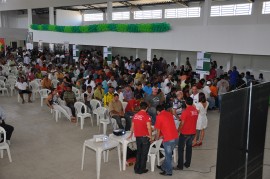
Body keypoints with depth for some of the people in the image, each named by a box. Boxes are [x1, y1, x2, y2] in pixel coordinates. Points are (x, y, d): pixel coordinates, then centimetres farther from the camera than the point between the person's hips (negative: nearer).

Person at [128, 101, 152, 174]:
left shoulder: (135, 115, 5)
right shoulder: (147, 116, -13)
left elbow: (132, 126, 15)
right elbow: (149, 127, -19)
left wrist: (131, 134, 29)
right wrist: (150, 136, -7)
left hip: (137, 137, 5)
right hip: (145, 137, -5)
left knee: (138, 152, 18)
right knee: (144, 154, 7)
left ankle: (136, 168, 22)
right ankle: (141, 170, 13)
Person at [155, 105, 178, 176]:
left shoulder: (159, 117, -7)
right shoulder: (169, 114, 13)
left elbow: (158, 130, 1)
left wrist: (157, 138, 19)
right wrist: (163, 135, 31)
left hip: (168, 139, -7)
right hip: (175, 137, 7)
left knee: (168, 155, 8)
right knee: (168, 154, 21)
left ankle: (169, 171, 20)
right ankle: (164, 167, 36)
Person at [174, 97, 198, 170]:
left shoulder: (185, 112, -19)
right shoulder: (196, 111, 0)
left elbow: (182, 123, -16)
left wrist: (178, 130, -2)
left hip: (185, 133, -6)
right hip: (193, 132, 6)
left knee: (181, 149, 4)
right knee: (189, 147, 18)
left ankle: (180, 166, 6)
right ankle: (187, 164, 27)